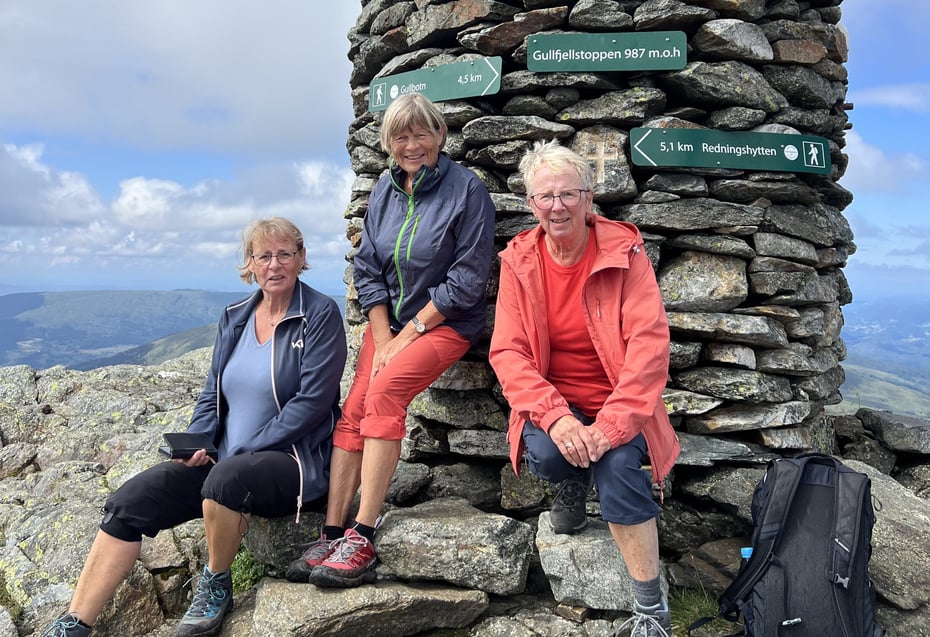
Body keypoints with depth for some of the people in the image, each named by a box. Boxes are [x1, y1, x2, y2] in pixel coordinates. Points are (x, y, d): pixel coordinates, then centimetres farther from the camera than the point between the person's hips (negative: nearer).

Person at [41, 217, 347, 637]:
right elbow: (213, 393, 16)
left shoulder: (321, 315, -8)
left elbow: (312, 401, -16)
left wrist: (247, 450, -17)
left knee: (227, 477, -37)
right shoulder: (235, 317, 12)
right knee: (130, 500, -10)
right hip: (224, 458, 7)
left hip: (295, 461, -6)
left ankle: (216, 586, -10)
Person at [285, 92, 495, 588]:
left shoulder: (466, 189, -10)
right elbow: (368, 269, 7)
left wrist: (411, 332, -13)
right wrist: (382, 339, -5)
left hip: (445, 322, -6)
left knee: (383, 392, -28)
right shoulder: (385, 190, 8)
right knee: (353, 409, -11)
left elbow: (468, 278, -14)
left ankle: (362, 539, -23)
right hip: (389, 320, 6)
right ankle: (332, 536, -7)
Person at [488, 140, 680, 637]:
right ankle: (575, 480, 12)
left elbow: (649, 342, -17)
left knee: (618, 464, -29)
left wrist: (610, 425, -28)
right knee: (544, 454, -29)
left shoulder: (623, 250, -8)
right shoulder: (519, 260, -2)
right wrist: (555, 417, -26)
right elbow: (508, 352, -10)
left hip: (617, 404, -1)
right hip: (553, 404, 2)